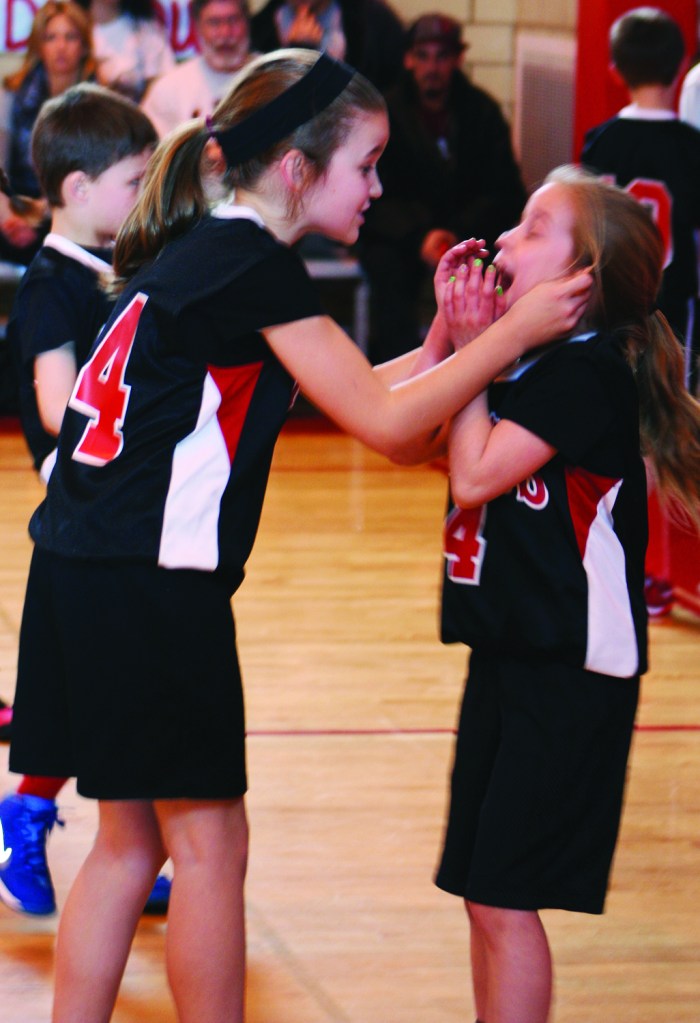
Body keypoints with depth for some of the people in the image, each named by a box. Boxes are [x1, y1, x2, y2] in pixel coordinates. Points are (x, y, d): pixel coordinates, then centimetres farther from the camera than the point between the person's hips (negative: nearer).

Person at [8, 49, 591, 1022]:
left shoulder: (201, 250, 16)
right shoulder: (255, 263, -12)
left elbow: (346, 391, 22)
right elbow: (384, 423, -14)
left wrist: (440, 347, 11)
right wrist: (515, 332, -7)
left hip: (84, 572, 9)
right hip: (152, 586, -9)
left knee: (131, 838, 15)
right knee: (209, 842, 1)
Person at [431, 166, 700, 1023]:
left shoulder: (589, 371, -18)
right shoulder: (524, 363, 9)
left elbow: (474, 474, -23)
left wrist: (474, 351, -14)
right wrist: (456, 339, 2)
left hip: (569, 672, -9)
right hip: (511, 655, 9)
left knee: (503, 896, -7)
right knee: (483, 892, 14)